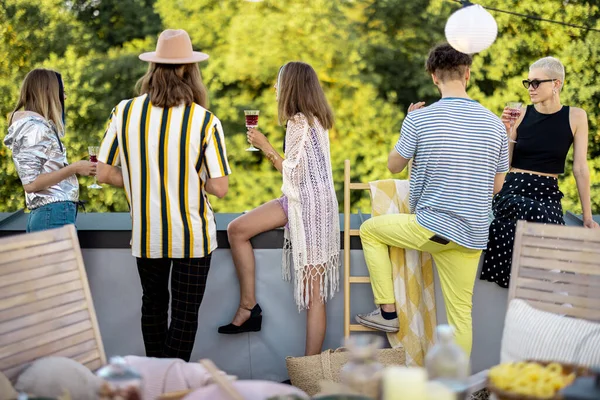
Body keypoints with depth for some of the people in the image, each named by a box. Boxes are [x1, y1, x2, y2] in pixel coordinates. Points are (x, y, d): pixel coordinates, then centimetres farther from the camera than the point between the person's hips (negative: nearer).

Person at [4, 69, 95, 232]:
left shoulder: (40, 126, 16)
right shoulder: (34, 128, -12)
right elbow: (31, 183, -18)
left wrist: (76, 168, 11)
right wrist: (74, 168, -14)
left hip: (47, 215, 10)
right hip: (54, 215, -10)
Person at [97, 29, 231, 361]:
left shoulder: (125, 112, -8)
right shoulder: (206, 122, -15)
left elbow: (104, 173, -3)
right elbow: (219, 187, -15)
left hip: (145, 233, 4)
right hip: (192, 234, -3)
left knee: (153, 303, 22)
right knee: (185, 313, 8)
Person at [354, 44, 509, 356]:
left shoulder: (419, 119, -10)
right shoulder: (494, 125, 3)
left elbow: (394, 165, 7)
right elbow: (496, 187, 12)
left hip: (432, 228, -4)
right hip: (473, 235, 4)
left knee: (370, 229, 20)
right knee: (460, 312, 14)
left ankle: (388, 312, 19)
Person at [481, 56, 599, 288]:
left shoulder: (575, 117, -1)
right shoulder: (520, 114, 1)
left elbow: (580, 168, 0)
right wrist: (506, 131, -13)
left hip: (548, 194, 0)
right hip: (513, 190, 0)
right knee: (540, 216, -34)